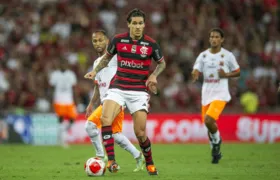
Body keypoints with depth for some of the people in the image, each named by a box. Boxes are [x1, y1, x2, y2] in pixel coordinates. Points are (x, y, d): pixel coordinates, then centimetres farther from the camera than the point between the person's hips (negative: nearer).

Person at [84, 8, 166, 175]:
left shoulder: (151, 44, -4)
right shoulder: (118, 40, -2)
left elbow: (162, 63, 11)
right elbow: (107, 57, 16)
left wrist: (154, 75, -8)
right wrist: (95, 71, 2)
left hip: (139, 91, -1)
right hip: (118, 88, 1)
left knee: (140, 132, -5)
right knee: (106, 119, -25)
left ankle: (150, 163, 21)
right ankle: (111, 160, -21)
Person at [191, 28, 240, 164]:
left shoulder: (228, 55, -2)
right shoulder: (203, 55, 6)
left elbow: (237, 72, 8)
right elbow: (196, 71, -1)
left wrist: (226, 75, -12)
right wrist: (195, 75, -25)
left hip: (220, 94, -4)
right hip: (206, 94, 4)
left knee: (208, 120, -24)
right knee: (209, 124, 9)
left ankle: (217, 141, 5)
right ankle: (216, 152, 29)